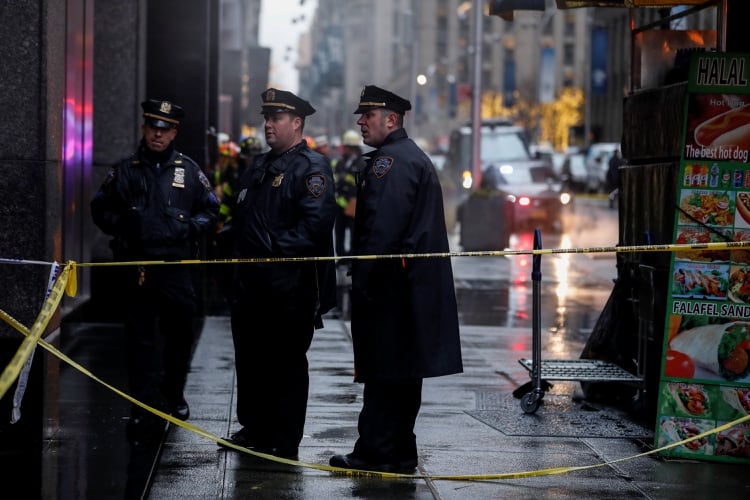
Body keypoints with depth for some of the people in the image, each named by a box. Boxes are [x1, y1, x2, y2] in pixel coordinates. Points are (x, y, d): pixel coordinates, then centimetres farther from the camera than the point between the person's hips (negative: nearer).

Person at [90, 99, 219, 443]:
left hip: (177, 264, 1)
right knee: (141, 338, -3)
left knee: (180, 334, 8)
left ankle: (173, 396, 28)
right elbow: (100, 208, 13)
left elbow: (211, 209, 13)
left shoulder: (188, 170, 8)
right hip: (137, 265, -1)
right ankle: (143, 409, -2)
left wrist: (192, 227, -6)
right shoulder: (125, 170, 7)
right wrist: (121, 225, -6)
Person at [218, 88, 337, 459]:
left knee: (286, 363, 0)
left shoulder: (311, 167, -10)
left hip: (290, 285, -9)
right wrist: (234, 238, 11)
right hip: (251, 282, 9)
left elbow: (315, 224, -21)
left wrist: (274, 247, -20)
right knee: (250, 358, 16)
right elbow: (240, 214, 28)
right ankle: (253, 429, 29)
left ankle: (283, 444, 7)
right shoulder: (260, 167, 18)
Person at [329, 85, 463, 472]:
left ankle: (376, 452, -5)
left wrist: (361, 280, -18)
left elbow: (382, 228, -23)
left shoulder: (390, 162, -14)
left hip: (391, 283, -11)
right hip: (414, 285, 11)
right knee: (402, 371, 13)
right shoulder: (415, 157, 20)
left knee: (383, 371, -7)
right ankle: (399, 451, 19)